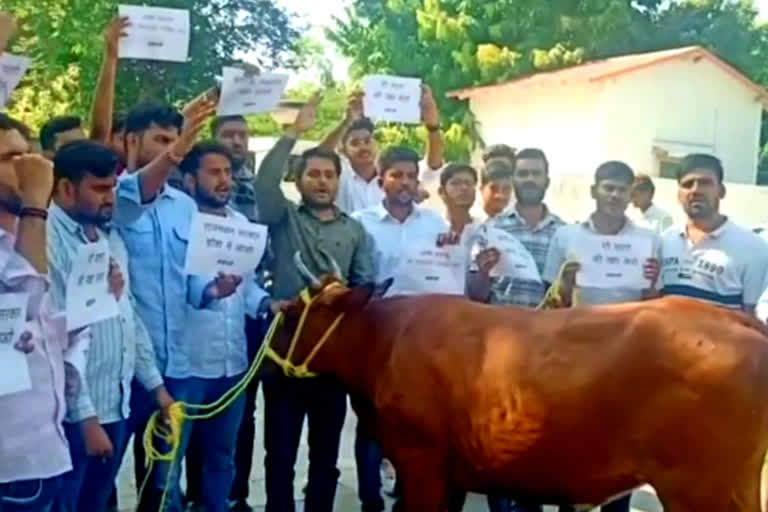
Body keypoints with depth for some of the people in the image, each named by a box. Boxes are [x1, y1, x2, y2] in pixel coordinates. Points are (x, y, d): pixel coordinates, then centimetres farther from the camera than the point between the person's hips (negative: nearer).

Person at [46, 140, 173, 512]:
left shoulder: (110, 237, 11)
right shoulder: (48, 240, -16)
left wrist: (155, 384, 15)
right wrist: (85, 416, -17)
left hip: (118, 405, 8)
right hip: (74, 414, -7)